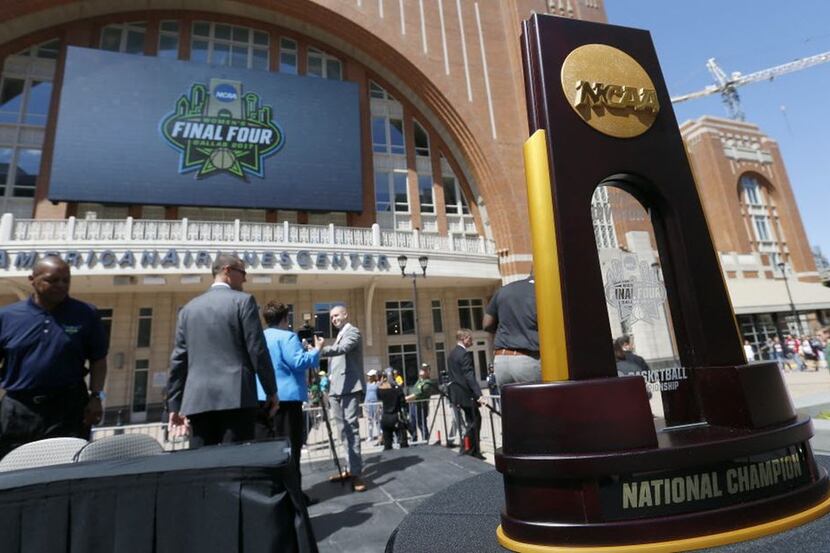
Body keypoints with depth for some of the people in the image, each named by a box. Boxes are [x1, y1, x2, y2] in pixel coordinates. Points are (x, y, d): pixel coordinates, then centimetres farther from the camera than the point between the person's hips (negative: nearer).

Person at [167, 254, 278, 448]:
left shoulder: (188, 308, 15)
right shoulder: (243, 301, 0)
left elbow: (178, 359, 12)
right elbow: (258, 350, -5)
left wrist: (175, 405, 16)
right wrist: (271, 391, 2)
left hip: (197, 399, 5)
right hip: (236, 396, -5)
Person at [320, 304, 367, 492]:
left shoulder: (353, 332, -4)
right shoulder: (339, 336, 24)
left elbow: (343, 349, -25)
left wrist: (320, 350, -37)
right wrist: (329, 378, 11)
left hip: (349, 387, -9)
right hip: (336, 388, 9)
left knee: (351, 426, -12)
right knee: (343, 428, 11)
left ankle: (356, 472, -11)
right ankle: (350, 468, 18)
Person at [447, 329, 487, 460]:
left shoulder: (452, 354, 14)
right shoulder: (465, 354, -16)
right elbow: (469, 376, -23)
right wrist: (479, 395, -26)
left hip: (457, 393, 9)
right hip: (466, 394, -9)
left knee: (475, 420, 16)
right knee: (473, 422, 0)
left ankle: (475, 451, 22)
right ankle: (466, 450, 4)